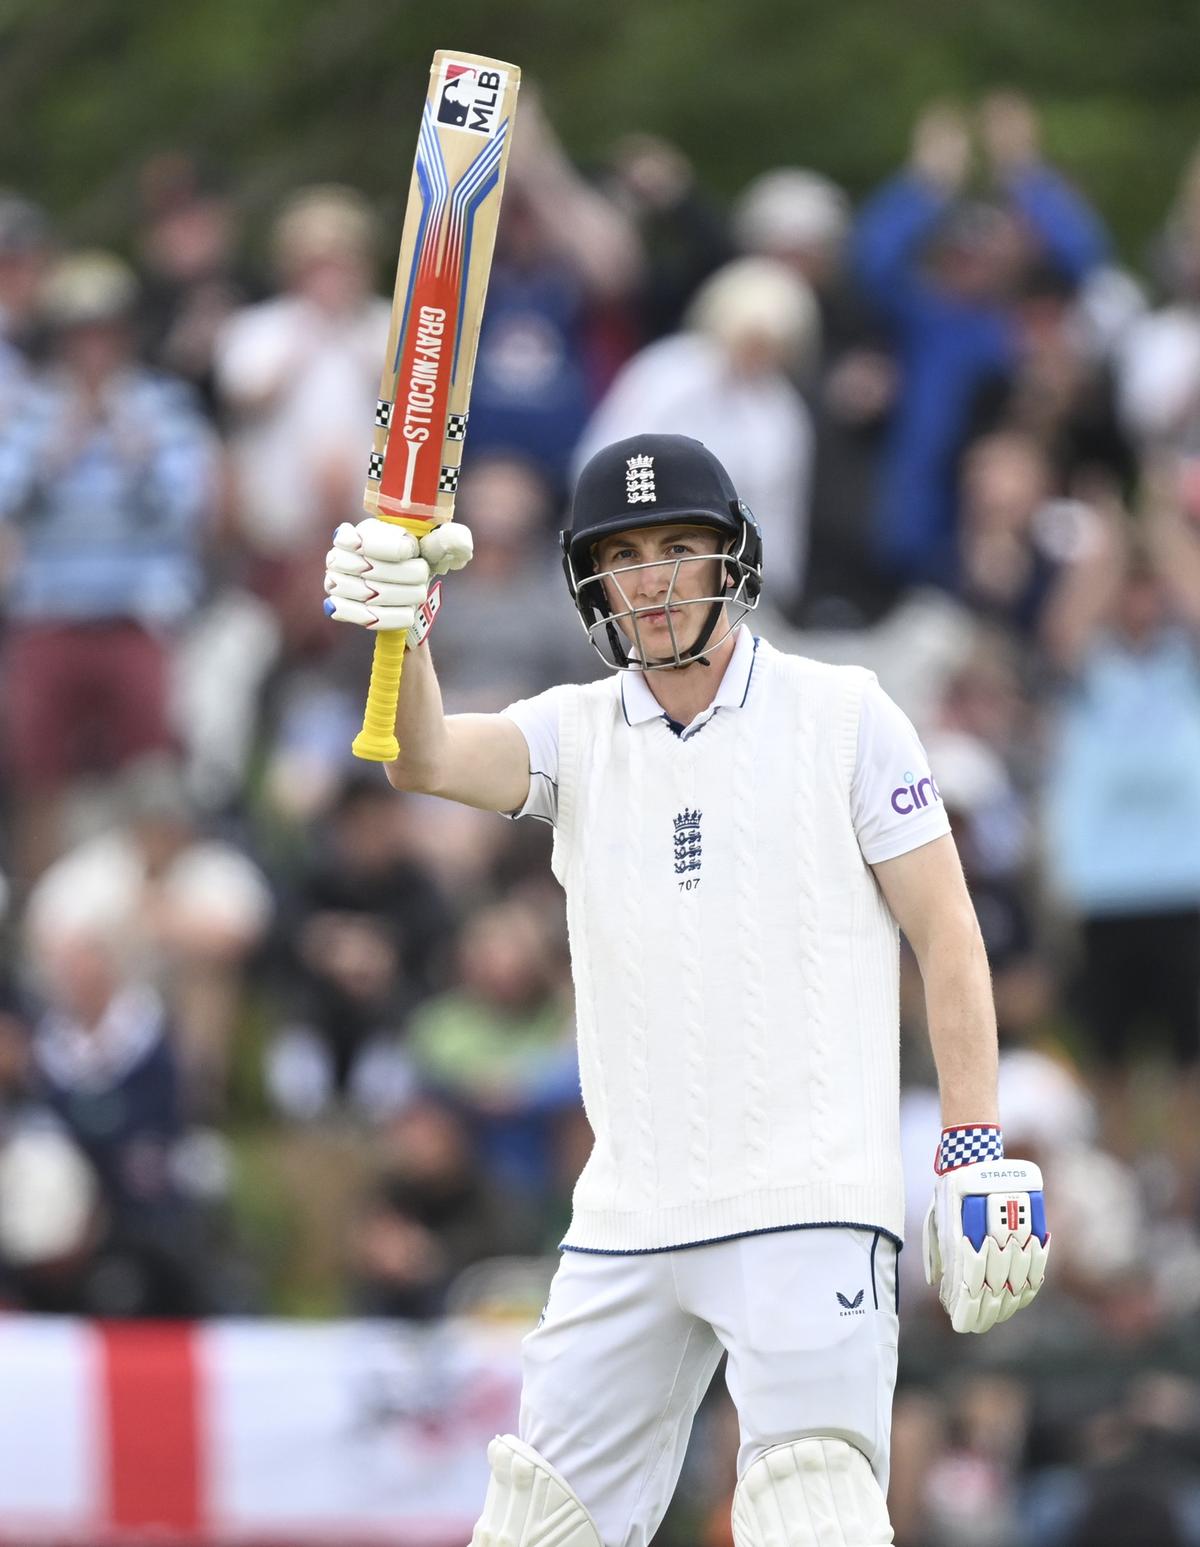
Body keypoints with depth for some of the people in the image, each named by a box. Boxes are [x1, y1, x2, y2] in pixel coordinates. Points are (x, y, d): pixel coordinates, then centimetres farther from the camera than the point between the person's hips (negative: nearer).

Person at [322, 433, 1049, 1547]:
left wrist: (975, 1159, -7)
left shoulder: (844, 717, 1)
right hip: (629, 1223, 4)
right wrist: (397, 631, -34)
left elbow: (946, 936, 1)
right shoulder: (576, 734, 8)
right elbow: (427, 760, -12)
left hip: (811, 1206, -4)